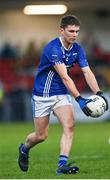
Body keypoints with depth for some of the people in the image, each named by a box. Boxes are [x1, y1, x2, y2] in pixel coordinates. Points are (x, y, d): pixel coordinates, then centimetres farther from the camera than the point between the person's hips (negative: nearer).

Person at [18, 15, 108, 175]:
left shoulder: (77, 49, -3)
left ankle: (62, 164, -20)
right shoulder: (53, 48, -25)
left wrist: (98, 93, -26)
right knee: (41, 135, 4)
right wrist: (79, 99, -39)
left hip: (62, 94, 5)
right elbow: (65, 77, -32)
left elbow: (87, 72, -10)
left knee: (69, 125, -17)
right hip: (43, 95, -5)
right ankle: (24, 149, 36)